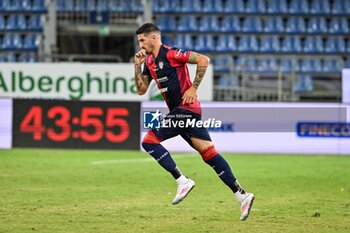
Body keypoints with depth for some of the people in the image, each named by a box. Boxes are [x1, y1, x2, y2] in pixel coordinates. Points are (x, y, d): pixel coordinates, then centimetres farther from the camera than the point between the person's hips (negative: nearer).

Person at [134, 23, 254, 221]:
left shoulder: (170, 54, -11)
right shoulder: (149, 61, 16)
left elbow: (203, 60, -16)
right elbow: (141, 90, 18)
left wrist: (193, 88, -15)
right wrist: (137, 66, 6)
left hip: (185, 108, -9)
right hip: (178, 111, 9)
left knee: (149, 140, -10)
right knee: (208, 153, 3)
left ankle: (183, 181, -11)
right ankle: (241, 195, 0)